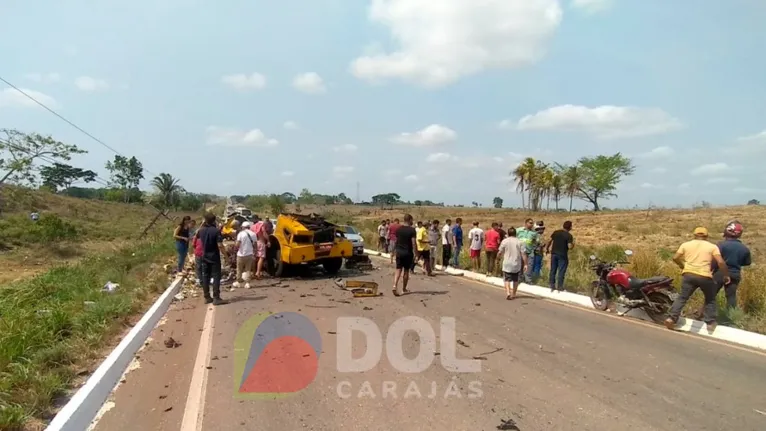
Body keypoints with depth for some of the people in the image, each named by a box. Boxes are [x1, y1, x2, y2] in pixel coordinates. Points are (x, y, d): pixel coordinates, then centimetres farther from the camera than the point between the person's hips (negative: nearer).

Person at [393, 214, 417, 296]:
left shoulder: (398, 229, 5)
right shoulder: (412, 230, -11)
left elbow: (395, 241, 10)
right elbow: (413, 242, -16)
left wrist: (395, 250, 21)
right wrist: (414, 253, -12)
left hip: (399, 251, 4)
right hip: (408, 252, -4)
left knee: (398, 269, 3)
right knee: (406, 271, 9)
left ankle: (395, 286, -17)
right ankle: (404, 288, 21)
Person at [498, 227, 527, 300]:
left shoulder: (505, 241, -5)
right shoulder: (520, 242, -3)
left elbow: (500, 252, -2)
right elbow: (523, 254, -7)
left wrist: (503, 254, 21)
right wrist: (526, 264, -2)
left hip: (507, 264, -2)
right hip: (517, 264, 2)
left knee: (507, 279, 1)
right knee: (515, 280, 17)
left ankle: (508, 292, -19)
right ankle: (513, 294, 24)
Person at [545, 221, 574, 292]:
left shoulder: (555, 232, 3)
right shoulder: (569, 235, -12)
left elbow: (549, 241, 5)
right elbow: (570, 247, -18)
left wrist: (547, 249, 17)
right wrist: (573, 244, 4)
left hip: (554, 254, 5)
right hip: (562, 255, -5)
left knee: (553, 270, 12)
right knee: (561, 272, 3)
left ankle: (551, 285, 16)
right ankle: (559, 287, 6)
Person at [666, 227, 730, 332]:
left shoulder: (686, 244, 11)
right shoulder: (712, 246, 7)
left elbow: (675, 258, 5)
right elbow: (721, 262, -4)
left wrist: (683, 266, 23)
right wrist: (726, 275, 8)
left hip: (688, 274, 1)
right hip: (705, 276, -1)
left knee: (682, 297, 9)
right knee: (710, 300, 20)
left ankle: (671, 318, -4)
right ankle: (710, 323, 21)